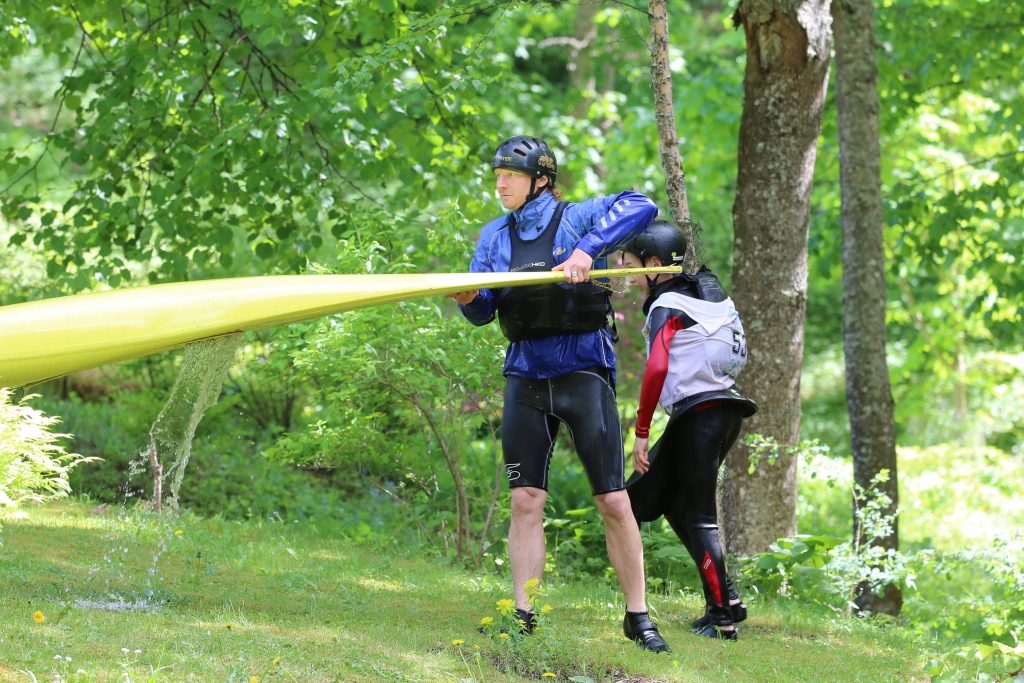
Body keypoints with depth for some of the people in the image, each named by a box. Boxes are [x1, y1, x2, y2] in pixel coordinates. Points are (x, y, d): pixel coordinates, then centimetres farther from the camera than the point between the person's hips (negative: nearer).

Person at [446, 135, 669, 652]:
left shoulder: (577, 219, -4)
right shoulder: (494, 237, 10)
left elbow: (641, 206, -20)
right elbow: (483, 312, 6)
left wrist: (589, 249, -31)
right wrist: (468, 298, -18)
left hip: (583, 371, -4)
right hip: (526, 375, 4)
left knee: (613, 501, -3)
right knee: (525, 500, -1)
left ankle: (637, 616, 5)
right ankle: (523, 614, 1)